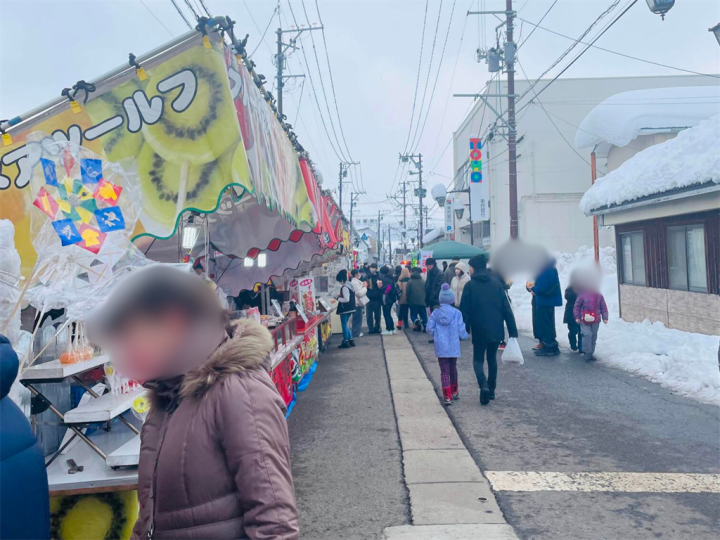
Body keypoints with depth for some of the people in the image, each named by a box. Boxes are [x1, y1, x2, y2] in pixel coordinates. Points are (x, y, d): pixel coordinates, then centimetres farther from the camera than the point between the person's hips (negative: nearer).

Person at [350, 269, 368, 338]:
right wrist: (365, 287, -9)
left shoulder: (356, 281, 13)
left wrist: (363, 286, 8)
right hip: (357, 303, -10)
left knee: (358, 318, 16)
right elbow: (360, 293, -21)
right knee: (357, 318, -3)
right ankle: (356, 333, 4)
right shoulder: (355, 283, -19)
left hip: (358, 302, 10)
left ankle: (357, 332, 23)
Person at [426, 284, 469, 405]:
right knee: (453, 369, 19)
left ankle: (447, 396, -5)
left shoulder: (435, 313, -4)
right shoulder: (457, 313, -8)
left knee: (444, 371, 3)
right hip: (453, 346, 1)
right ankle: (454, 392, 35)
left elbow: (429, 328, -6)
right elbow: (461, 330, -9)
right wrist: (465, 336, 12)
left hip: (440, 347, 0)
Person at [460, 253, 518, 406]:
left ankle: (484, 386, -14)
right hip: (497, 330, 4)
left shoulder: (470, 286, -6)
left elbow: (464, 311, -9)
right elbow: (507, 309, 2)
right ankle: (492, 390, 23)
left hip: (479, 331, -3)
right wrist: (513, 331, 3)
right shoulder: (497, 283, 4)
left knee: (478, 359, 9)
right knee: (492, 358, 20)